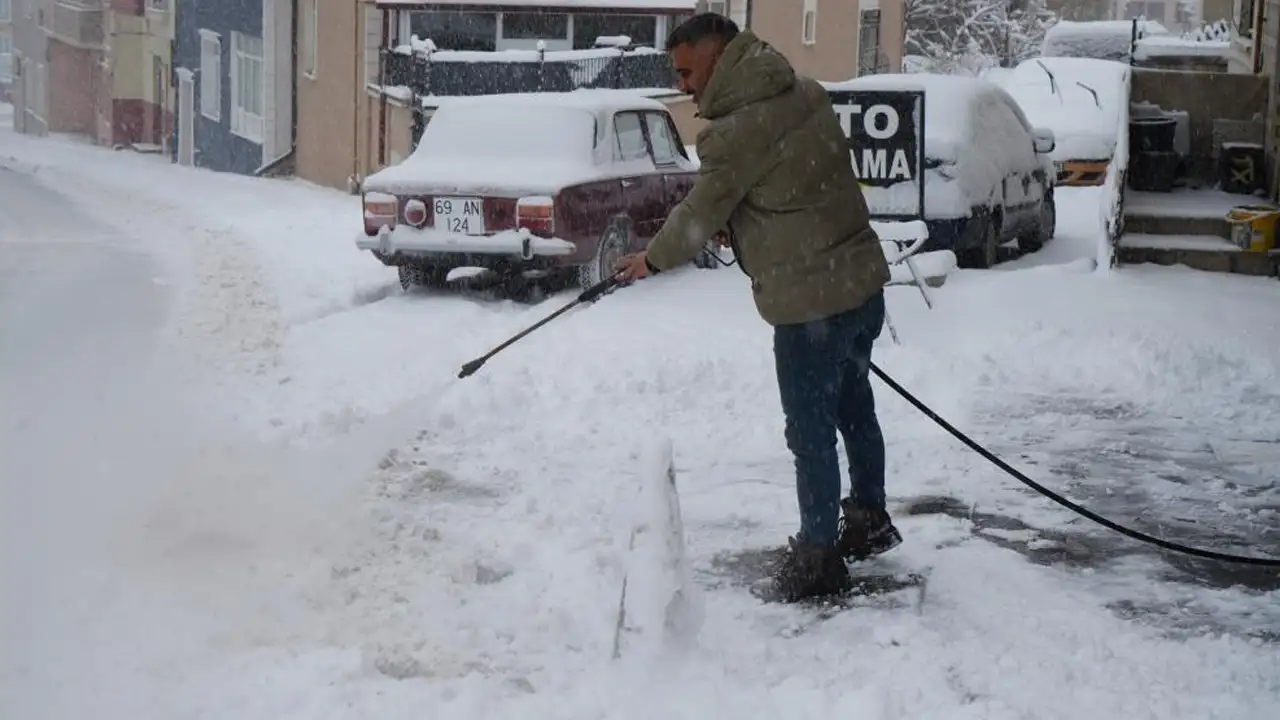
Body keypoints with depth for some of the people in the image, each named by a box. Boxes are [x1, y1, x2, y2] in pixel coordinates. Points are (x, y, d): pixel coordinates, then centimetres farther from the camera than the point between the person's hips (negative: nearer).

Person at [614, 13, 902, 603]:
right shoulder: (806, 94, 5)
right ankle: (868, 519, 39)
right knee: (854, 405, 23)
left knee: (811, 430, 4)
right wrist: (739, 225, 15)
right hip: (863, 279, 9)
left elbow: (700, 215, -7)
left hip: (810, 301, -9)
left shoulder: (736, 131, -19)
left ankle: (818, 557, 15)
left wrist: (650, 260, 11)